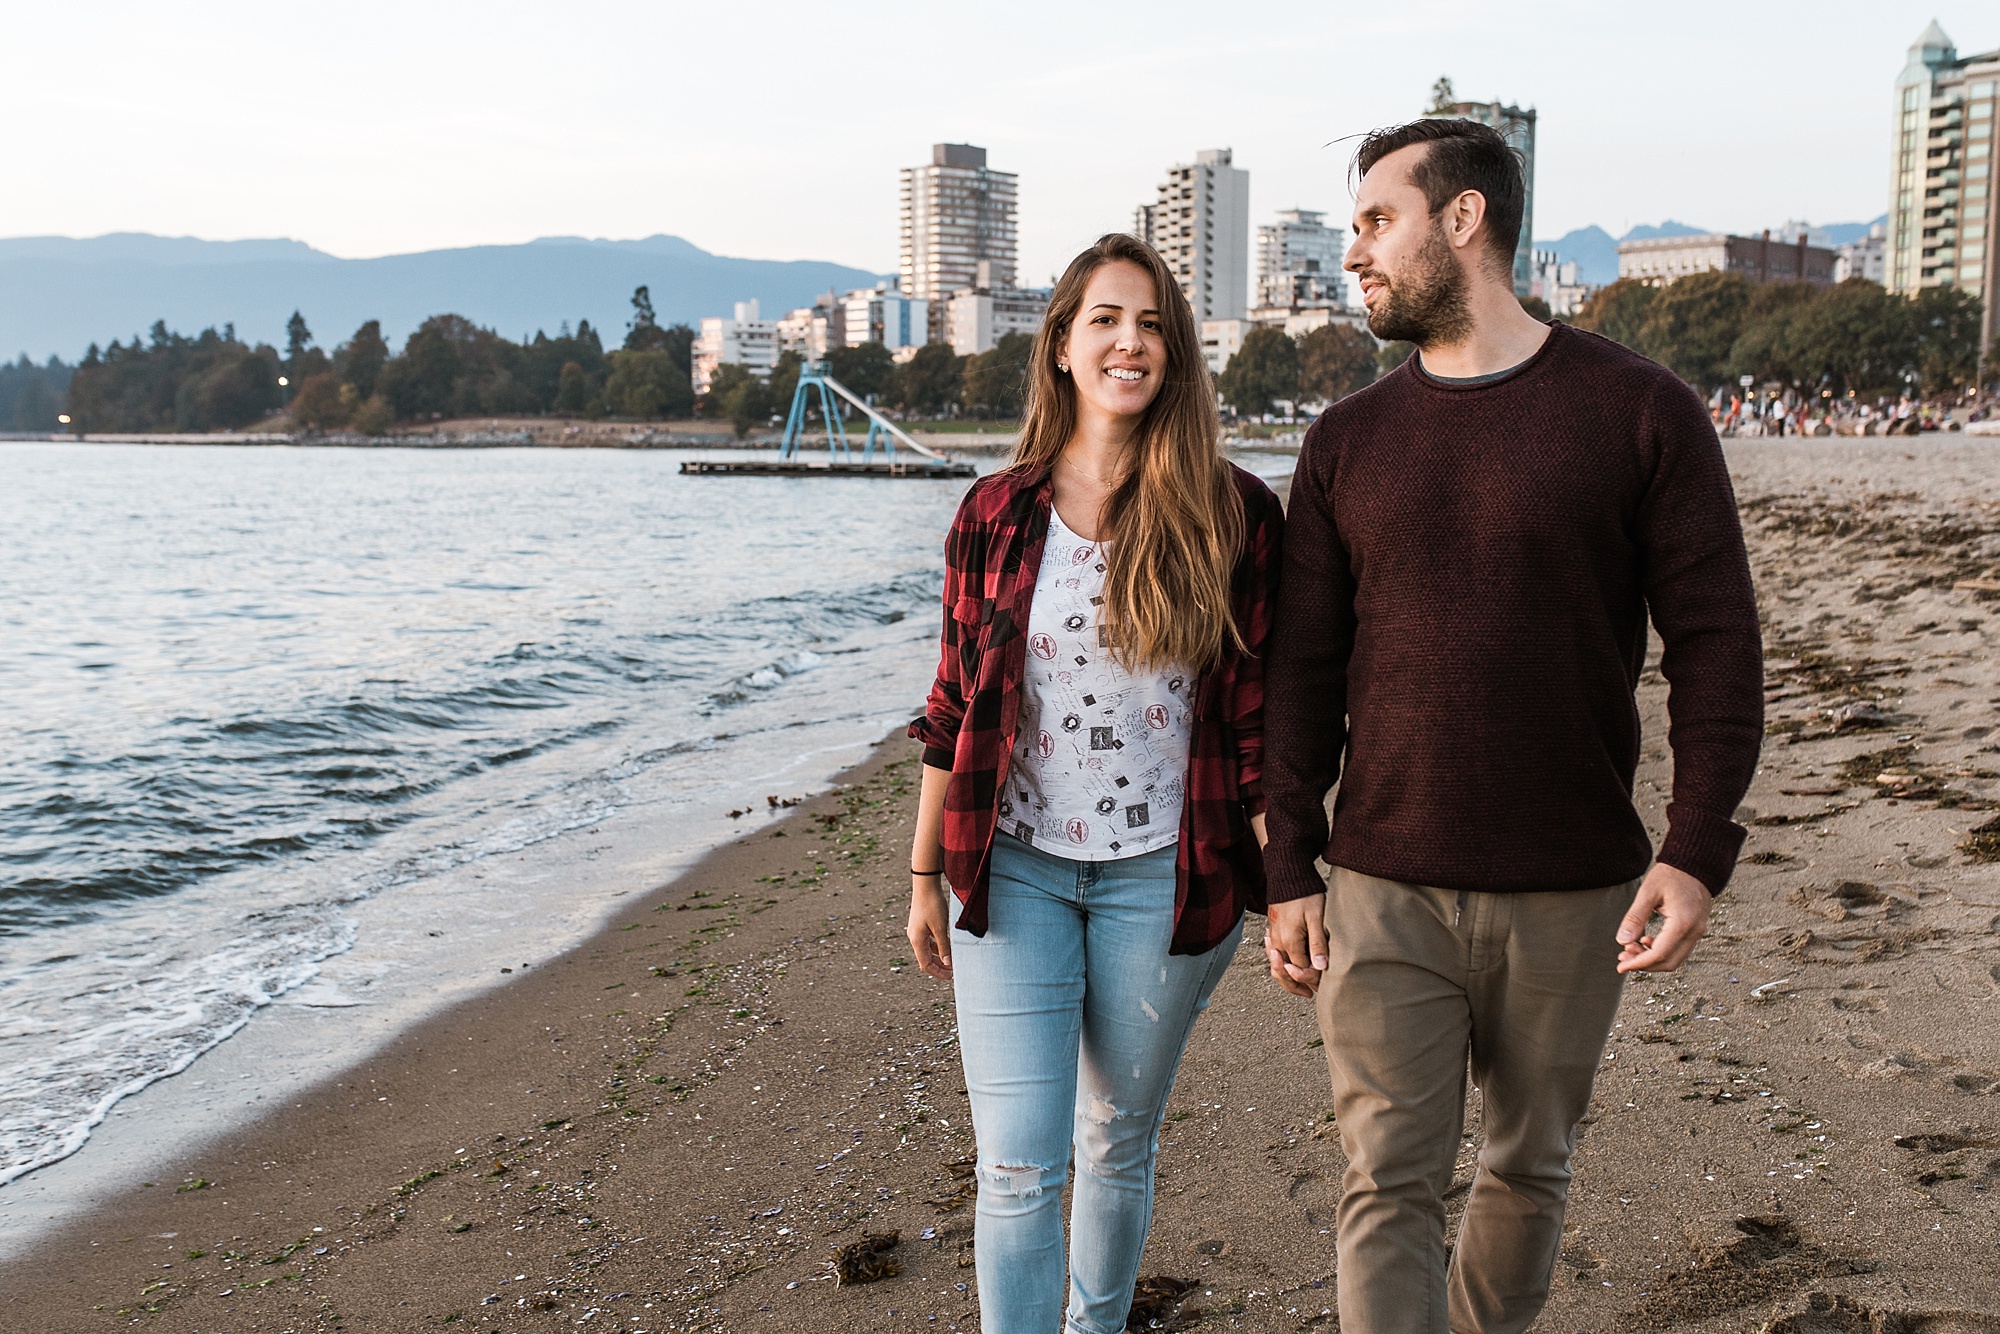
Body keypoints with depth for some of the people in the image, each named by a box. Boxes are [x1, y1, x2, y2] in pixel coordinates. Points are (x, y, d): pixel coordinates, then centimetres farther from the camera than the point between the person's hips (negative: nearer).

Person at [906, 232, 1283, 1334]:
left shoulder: (1231, 515, -4)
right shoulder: (998, 513, 0)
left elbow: (1258, 714, -2)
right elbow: (953, 708, 4)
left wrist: (1282, 881, -4)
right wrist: (925, 876, 6)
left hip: (1162, 878, 0)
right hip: (1015, 871, 0)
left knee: (1118, 1147, 16)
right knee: (1017, 1168, -2)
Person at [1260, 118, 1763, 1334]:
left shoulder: (1640, 412, -4)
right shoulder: (1348, 443, 5)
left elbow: (1716, 641, -4)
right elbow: (1304, 671, 6)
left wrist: (1698, 851, -12)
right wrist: (1290, 872, 2)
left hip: (1572, 893, -1)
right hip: (1384, 890, 1)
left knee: (1531, 1166, 16)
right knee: (1389, 1188, -1)